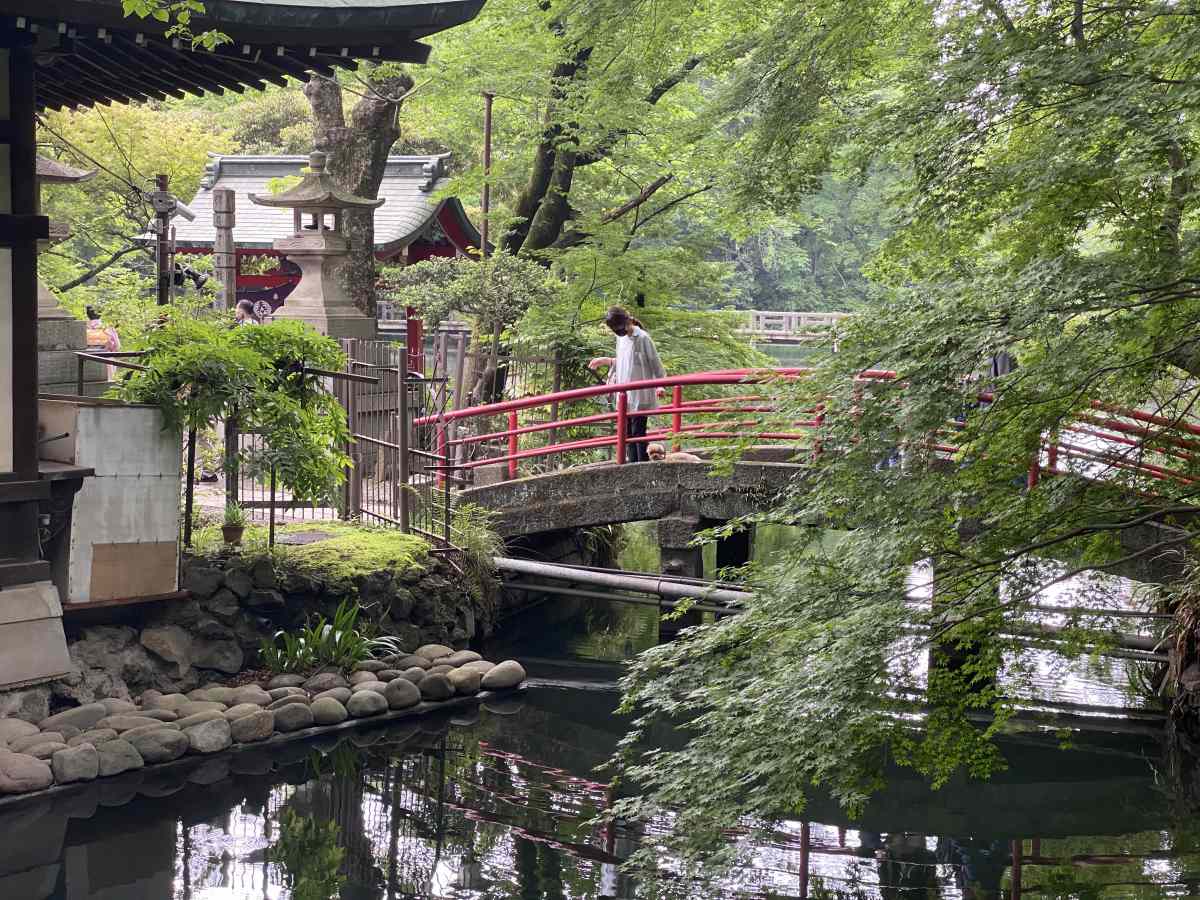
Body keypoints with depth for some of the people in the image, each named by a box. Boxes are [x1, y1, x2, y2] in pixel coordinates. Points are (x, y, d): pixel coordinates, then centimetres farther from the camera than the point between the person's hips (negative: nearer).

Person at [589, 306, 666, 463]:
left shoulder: (642, 338, -11)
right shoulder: (621, 338, 12)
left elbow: (655, 363, -9)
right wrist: (606, 361, 17)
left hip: (640, 395, -8)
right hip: (625, 395, 8)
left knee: (638, 431, -10)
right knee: (628, 432, 7)